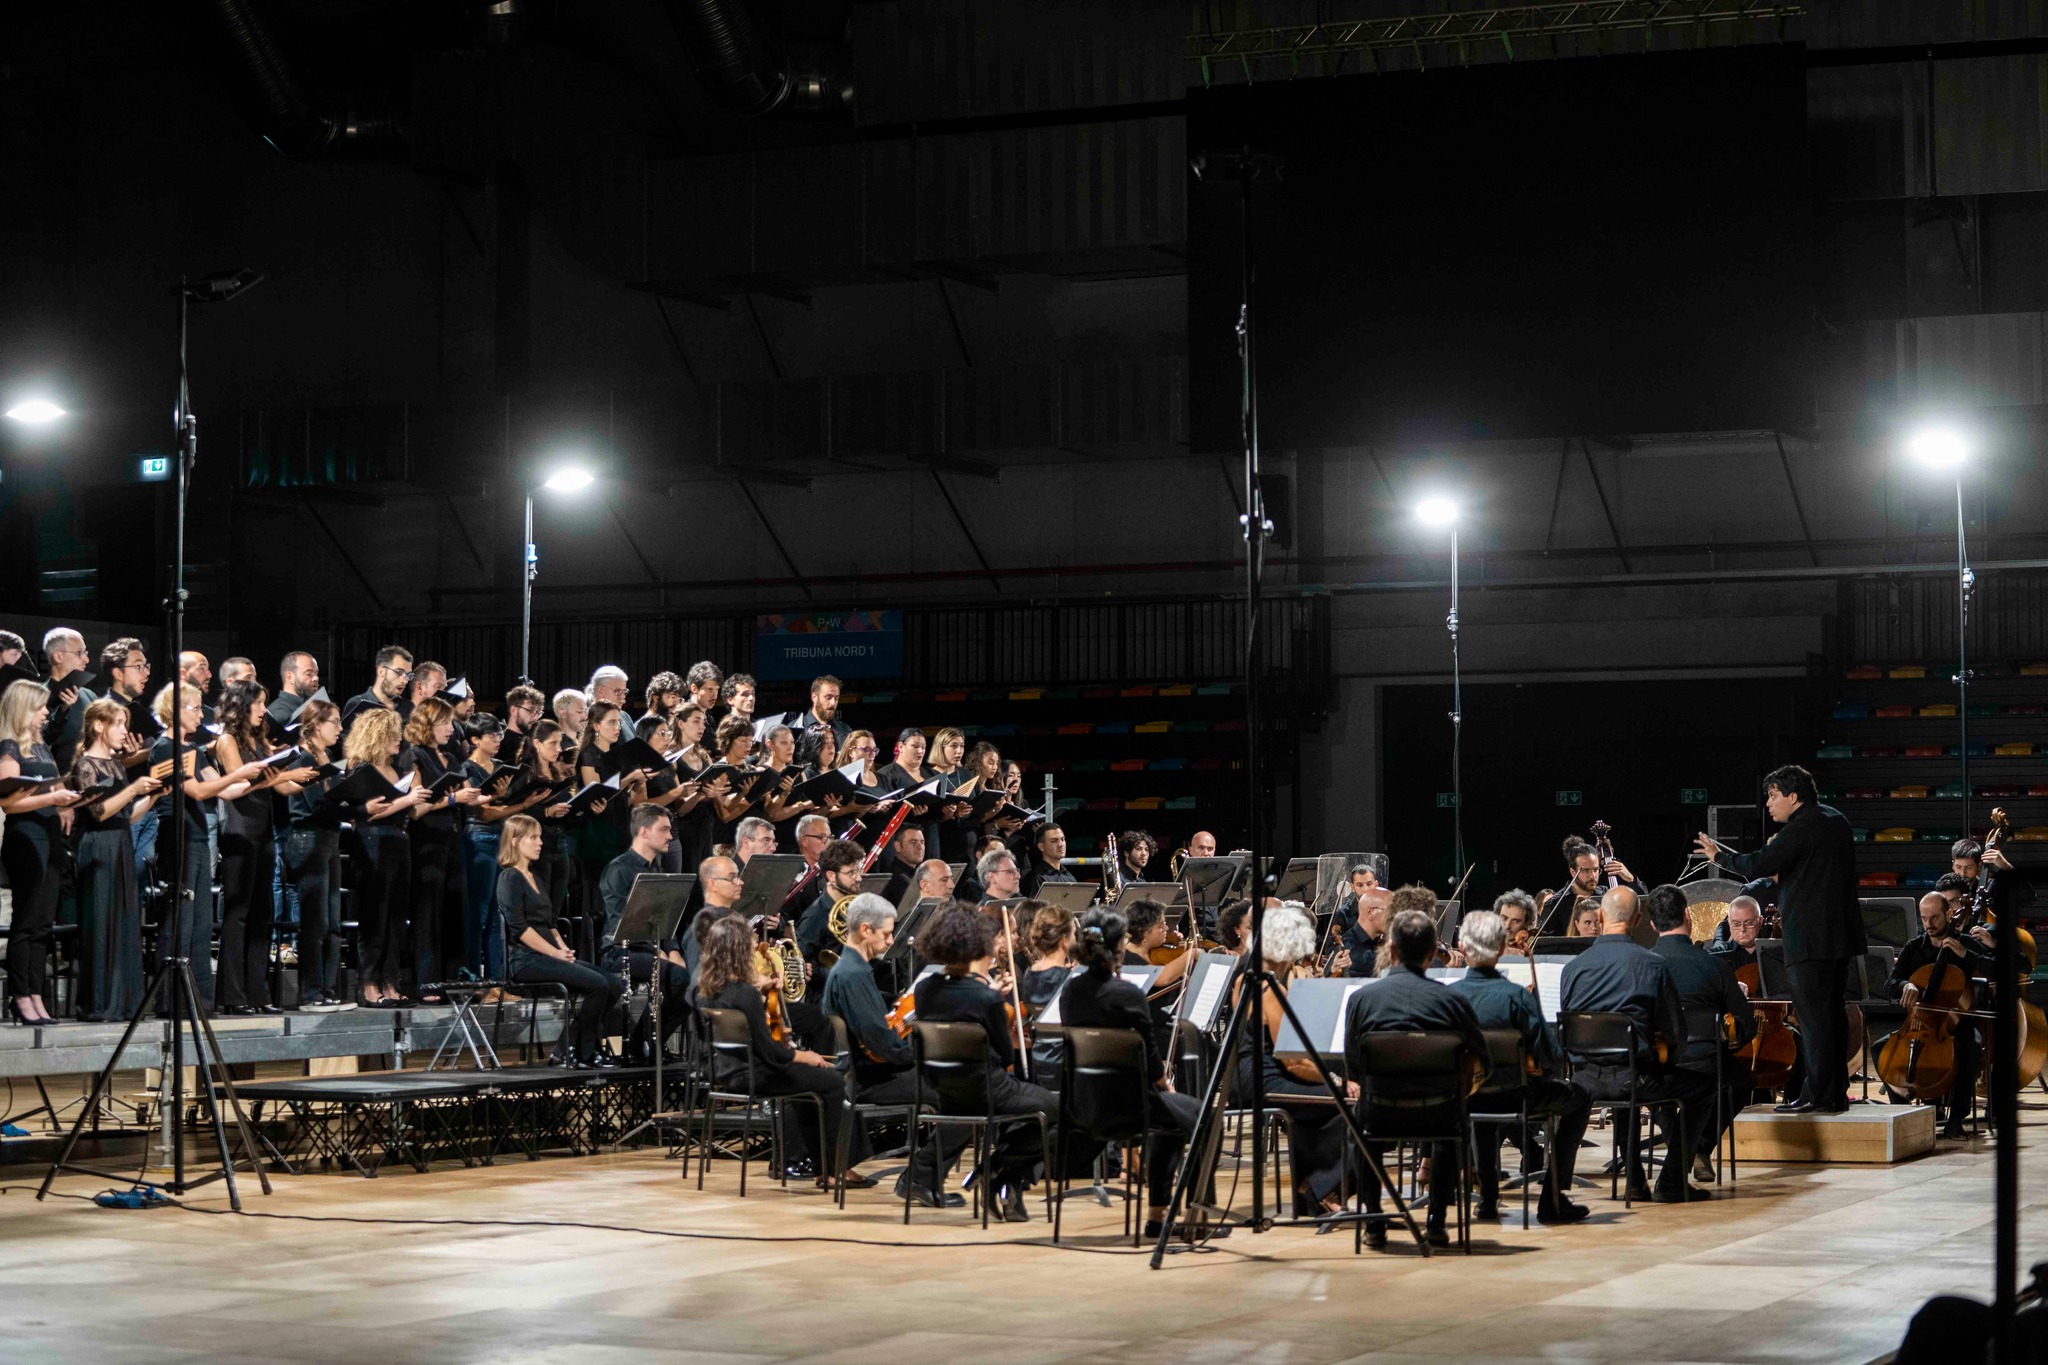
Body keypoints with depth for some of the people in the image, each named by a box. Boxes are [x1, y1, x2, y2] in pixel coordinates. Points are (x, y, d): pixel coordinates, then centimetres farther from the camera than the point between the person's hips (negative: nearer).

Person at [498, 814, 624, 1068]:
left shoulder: (533, 878, 22)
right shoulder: (510, 879, -6)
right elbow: (520, 928, -15)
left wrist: (563, 948, 3)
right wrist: (556, 952, -17)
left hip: (548, 958, 9)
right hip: (526, 960, -9)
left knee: (614, 986, -5)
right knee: (597, 985, -24)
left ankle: (569, 1049, -3)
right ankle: (580, 1054, -13)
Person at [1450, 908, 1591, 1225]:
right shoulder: (1516, 996, -24)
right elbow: (1551, 1058, -21)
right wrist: (1555, 1072, 4)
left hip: (1462, 1100, 4)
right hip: (1512, 1098, -4)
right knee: (1579, 1098, 22)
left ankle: (1487, 1197, 39)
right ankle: (1553, 1200, 16)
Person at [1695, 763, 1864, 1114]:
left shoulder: (1801, 828, -15)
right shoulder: (1835, 820, 15)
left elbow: (1759, 865, -21)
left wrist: (1720, 855, -6)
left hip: (1810, 938, -10)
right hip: (1840, 935, 10)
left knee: (1813, 1017, -7)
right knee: (1834, 1013, 13)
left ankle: (1817, 1095, -6)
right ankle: (1837, 1093, 17)